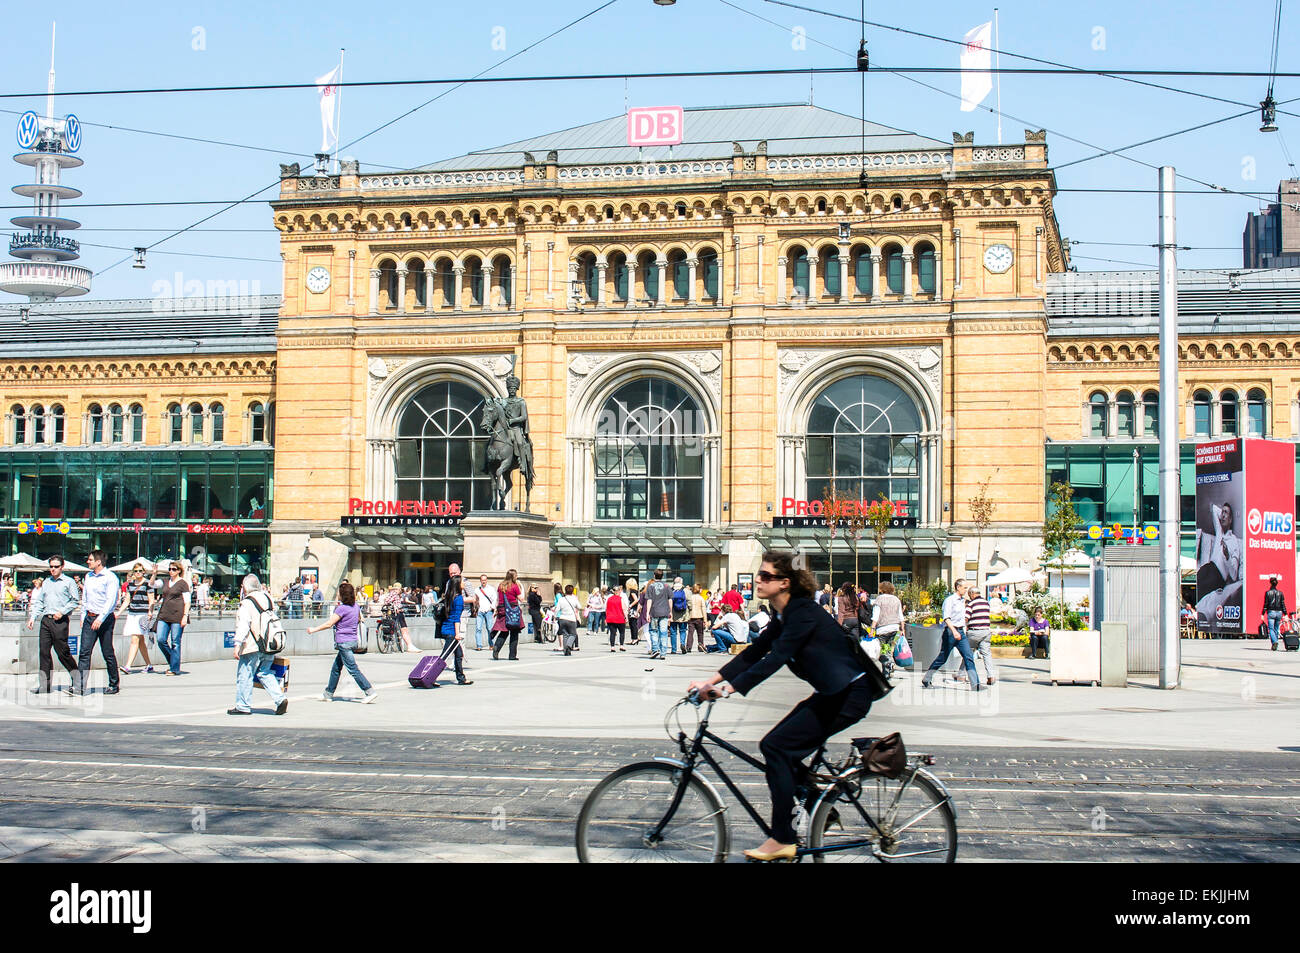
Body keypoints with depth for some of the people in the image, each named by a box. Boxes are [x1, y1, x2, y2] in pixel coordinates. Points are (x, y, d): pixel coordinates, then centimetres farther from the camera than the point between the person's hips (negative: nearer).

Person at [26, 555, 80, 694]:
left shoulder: (68, 582, 2)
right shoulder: (47, 583, 19)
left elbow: (76, 601, -3)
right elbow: (39, 602, 20)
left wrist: (62, 612, -12)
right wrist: (32, 617, 9)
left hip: (60, 621, -6)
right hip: (45, 620, 6)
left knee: (62, 652, -6)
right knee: (43, 651, 1)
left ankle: (77, 680, 7)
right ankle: (44, 684, 5)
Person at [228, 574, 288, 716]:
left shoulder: (247, 603, -11)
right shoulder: (268, 598, 10)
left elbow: (243, 625, -18)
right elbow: (274, 616, 21)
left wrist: (237, 644, -19)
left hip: (253, 646, -7)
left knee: (244, 675, 5)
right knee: (265, 673, 15)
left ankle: (243, 706, 10)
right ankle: (280, 698, 0)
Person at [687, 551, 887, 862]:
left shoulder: (803, 613, -18)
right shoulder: (785, 616, 11)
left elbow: (775, 659, -27)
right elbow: (753, 653, 12)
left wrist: (729, 688, -31)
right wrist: (711, 681, 4)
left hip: (850, 695, -10)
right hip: (832, 693, 10)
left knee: (776, 746, -13)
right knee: (778, 747, 6)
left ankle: (783, 840, -9)